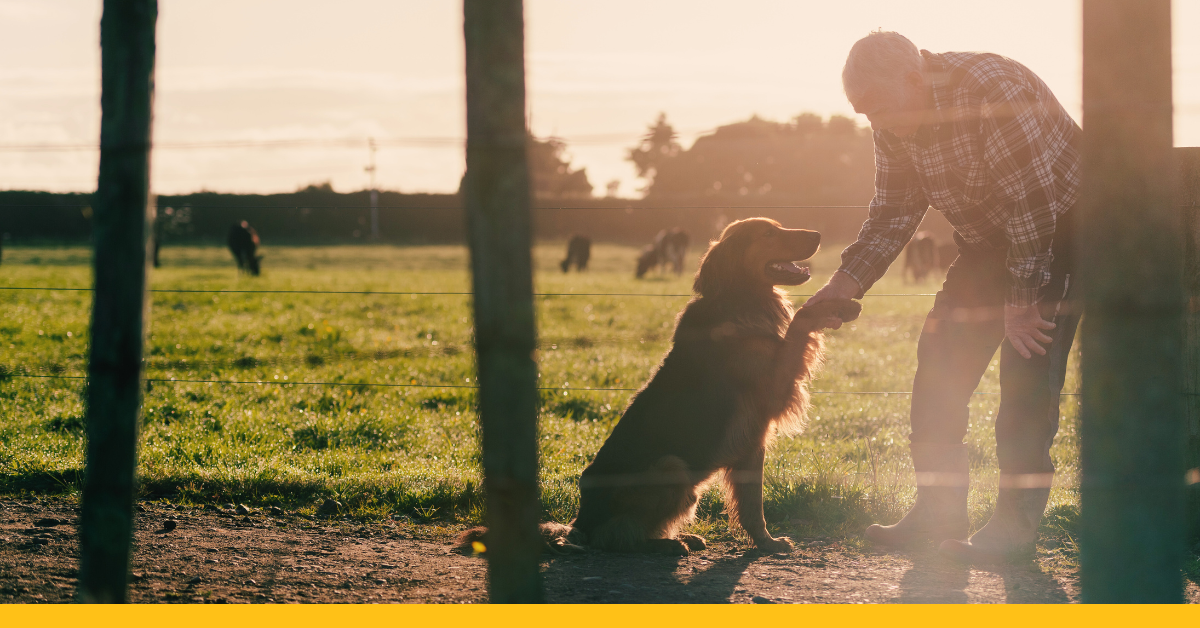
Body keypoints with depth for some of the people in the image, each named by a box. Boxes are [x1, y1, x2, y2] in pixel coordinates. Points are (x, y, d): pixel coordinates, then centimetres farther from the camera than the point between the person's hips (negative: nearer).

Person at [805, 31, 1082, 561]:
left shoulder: (992, 90, -31)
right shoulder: (894, 124, -6)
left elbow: (1034, 204, -29)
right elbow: (892, 213, 2)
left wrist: (1022, 302, -26)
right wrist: (847, 281, -12)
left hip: (1061, 229, -7)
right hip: (988, 240, 8)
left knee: (1028, 363, -16)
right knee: (942, 359, -1)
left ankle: (1017, 521, -11)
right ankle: (939, 509, 7)